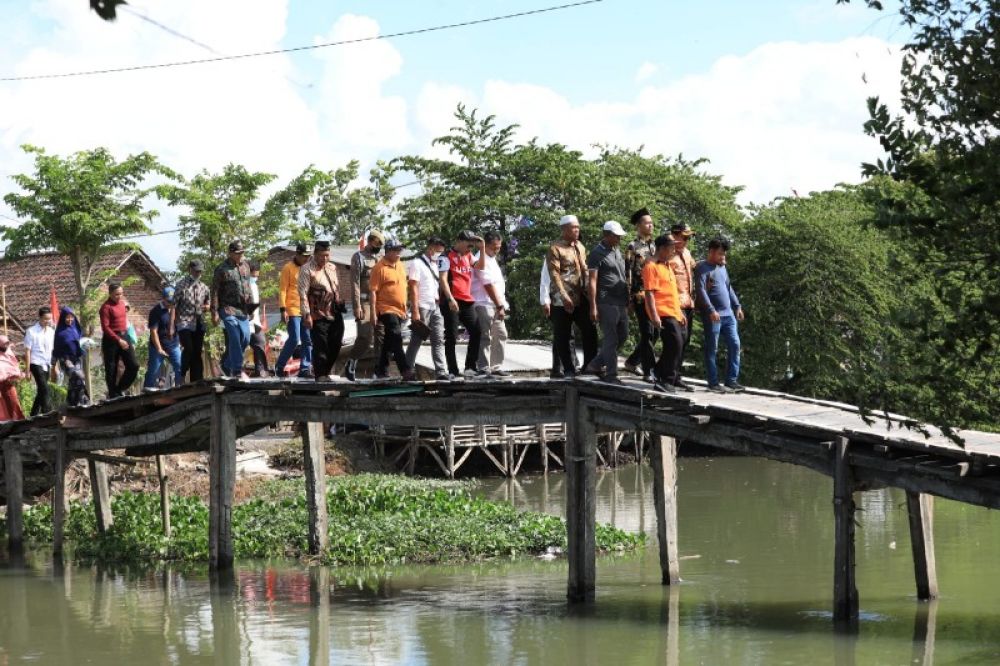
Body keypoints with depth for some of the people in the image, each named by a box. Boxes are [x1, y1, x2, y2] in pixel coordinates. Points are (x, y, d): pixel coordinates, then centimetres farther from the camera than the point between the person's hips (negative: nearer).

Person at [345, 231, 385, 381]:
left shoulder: (377, 258, 18)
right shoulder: (359, 257, -1)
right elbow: (355, 283, -8)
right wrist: (357, 306, -15)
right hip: (365, 302, -6)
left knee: (381, 337, 1)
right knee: (366, 337, -12)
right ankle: (350, 366, 3)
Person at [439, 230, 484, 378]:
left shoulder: (468, 256, 19)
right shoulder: (446, 257, -4)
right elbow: (443, 279, -13)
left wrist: (482, 247, 3)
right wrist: (450, 299, -23)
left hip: (467, 301, 7)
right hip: (452, 302, -7)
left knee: (476, 332, 2)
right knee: (452, 337, -3)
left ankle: (470, 367, 9)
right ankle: (453, 371, -2)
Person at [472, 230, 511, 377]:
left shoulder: (492, 259, 18)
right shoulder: (482, 260, -12)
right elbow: (488, 285, -17)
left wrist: (502, 304, 14)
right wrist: (499, 306, -17)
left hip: (496, 305, 10)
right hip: (484, 304, -10)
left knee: (501, 335, 12)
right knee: (485, 337, -9)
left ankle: (496, 367, 18)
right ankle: (484, 369, -7)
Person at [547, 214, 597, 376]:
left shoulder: (579, 246, 14)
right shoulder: (555, 248, -8)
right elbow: (554, 274, -15)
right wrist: (564, 296, -23)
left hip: (580, 297, 6)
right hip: (562, 300, -6)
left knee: (590, 332, 3)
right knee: (563, 337, 0)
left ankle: (589, 366, 12)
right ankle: (568, 369, 8)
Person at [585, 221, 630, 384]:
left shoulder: (617, 252, 18)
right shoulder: (597, 254, -6)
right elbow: (592, 281, -11)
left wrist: (628, 301, 19)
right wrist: (593, 307, -16)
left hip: (621, 302, 8)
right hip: (607, 302, -8)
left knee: (622, 336, 12)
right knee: (611, 339, -5)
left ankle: (595, 365, 20)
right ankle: (611, 374, 1)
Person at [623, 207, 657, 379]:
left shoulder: (653, 246, 17)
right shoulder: (633, 247, -4)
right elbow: (628, 273, -8)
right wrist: (630, 298, -12)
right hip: (640, 296, -7)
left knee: (651, 333, 11)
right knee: (647, 333, -8)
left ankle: (632, 362, 26)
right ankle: (650, 370, -7)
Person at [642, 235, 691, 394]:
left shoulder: (667, 266, 20)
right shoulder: (652, 267, -9)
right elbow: (650, 293, -16)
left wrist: (680, 312, 26)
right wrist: (654, 315, -23)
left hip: (674, 314, 10)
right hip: (663, 314, -10)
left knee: (676, 345, 12)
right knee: (675, 344, -17)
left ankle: (674, 379, 21)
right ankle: (665, 380, -13)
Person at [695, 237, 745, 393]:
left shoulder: (722, 267, 18)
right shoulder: (702, 268, -6)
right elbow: (701, 290, -16)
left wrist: (737, 306, 19)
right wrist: (711, 310, -23)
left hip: (728, 314, 8)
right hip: (712, 316, -8)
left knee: (734, 345, 3)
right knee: (712, 349, -2)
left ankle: (731, 380, 8)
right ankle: (714, 383, 2)